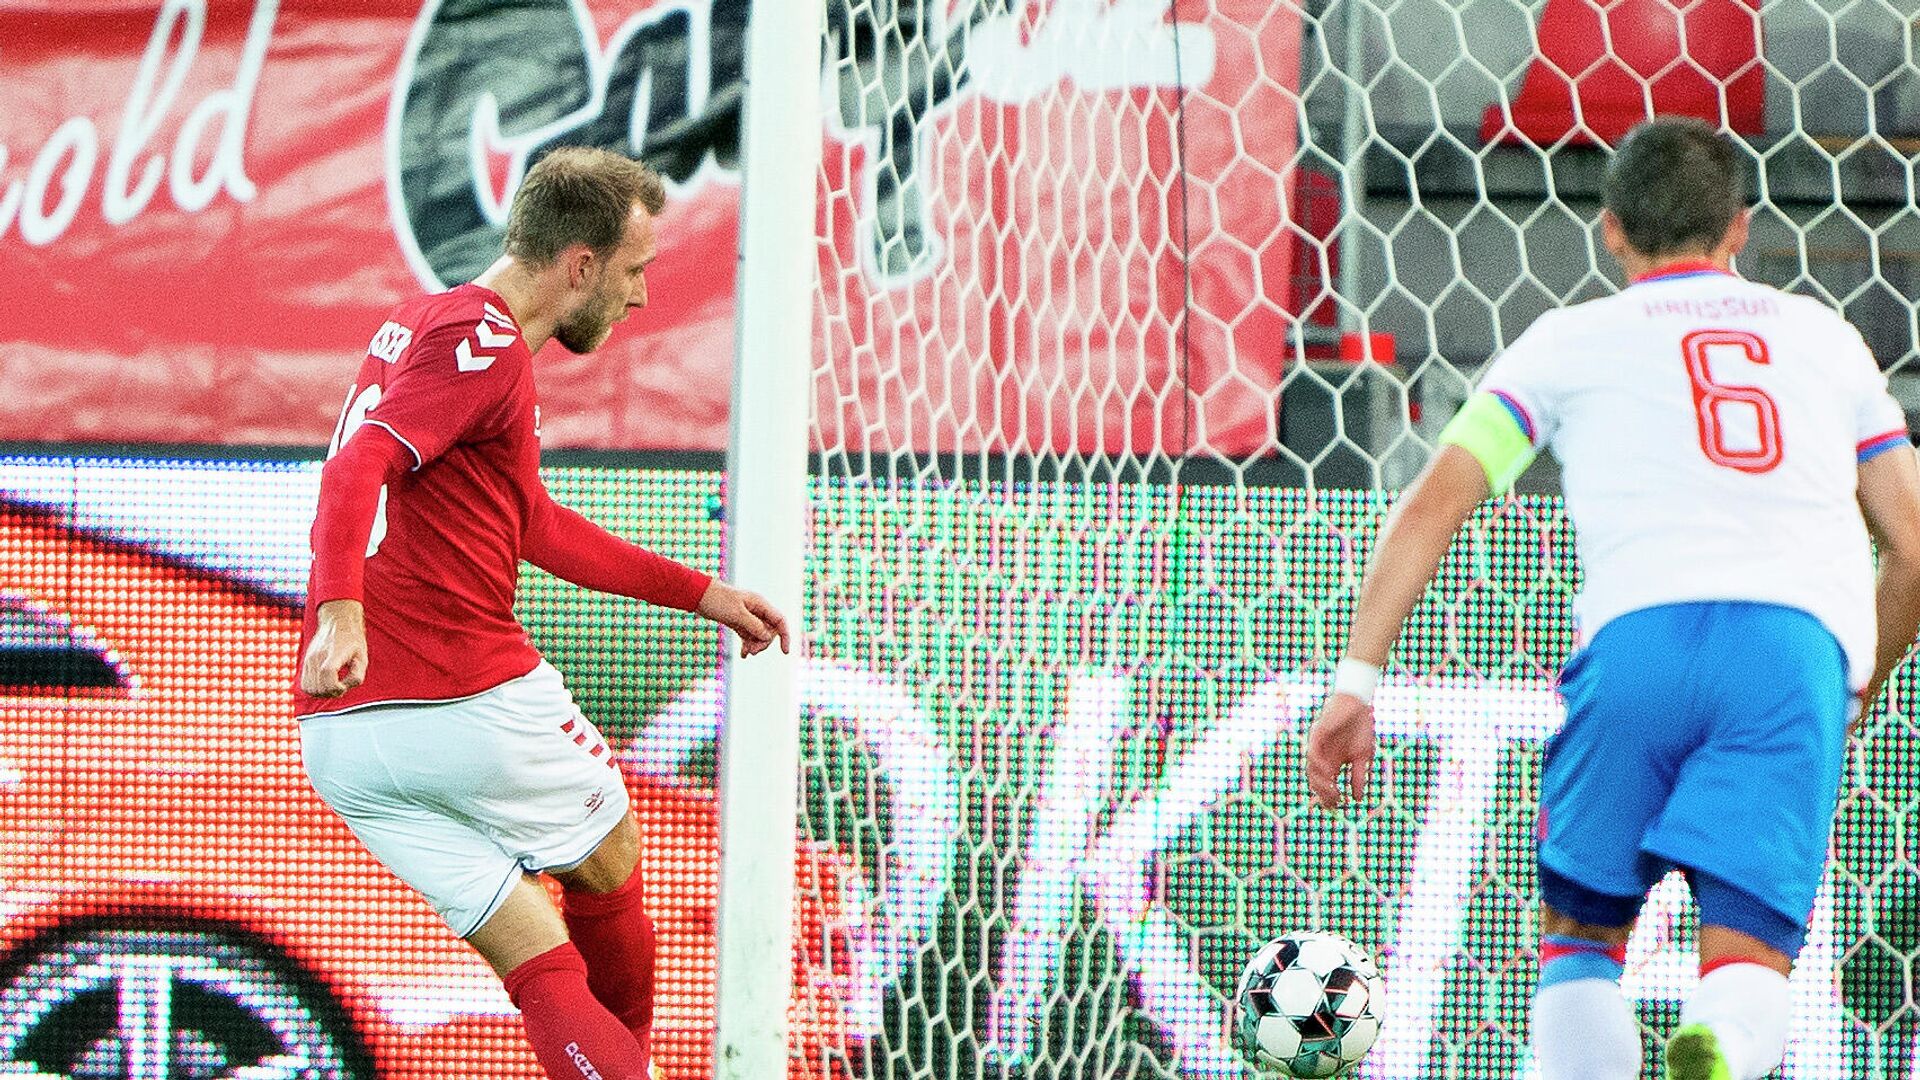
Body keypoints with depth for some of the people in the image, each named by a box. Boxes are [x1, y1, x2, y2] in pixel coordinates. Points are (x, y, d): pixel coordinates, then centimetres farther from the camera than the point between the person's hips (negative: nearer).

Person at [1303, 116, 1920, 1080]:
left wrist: (1356, 680, 11)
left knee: (1580, 931, 17)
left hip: (1642, 632, -1)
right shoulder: (1823, 334, 29)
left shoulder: (1573, 337, 23)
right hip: (1803, 638, 1)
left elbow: (1432, 506, 12)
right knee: (1748, 961, -3)